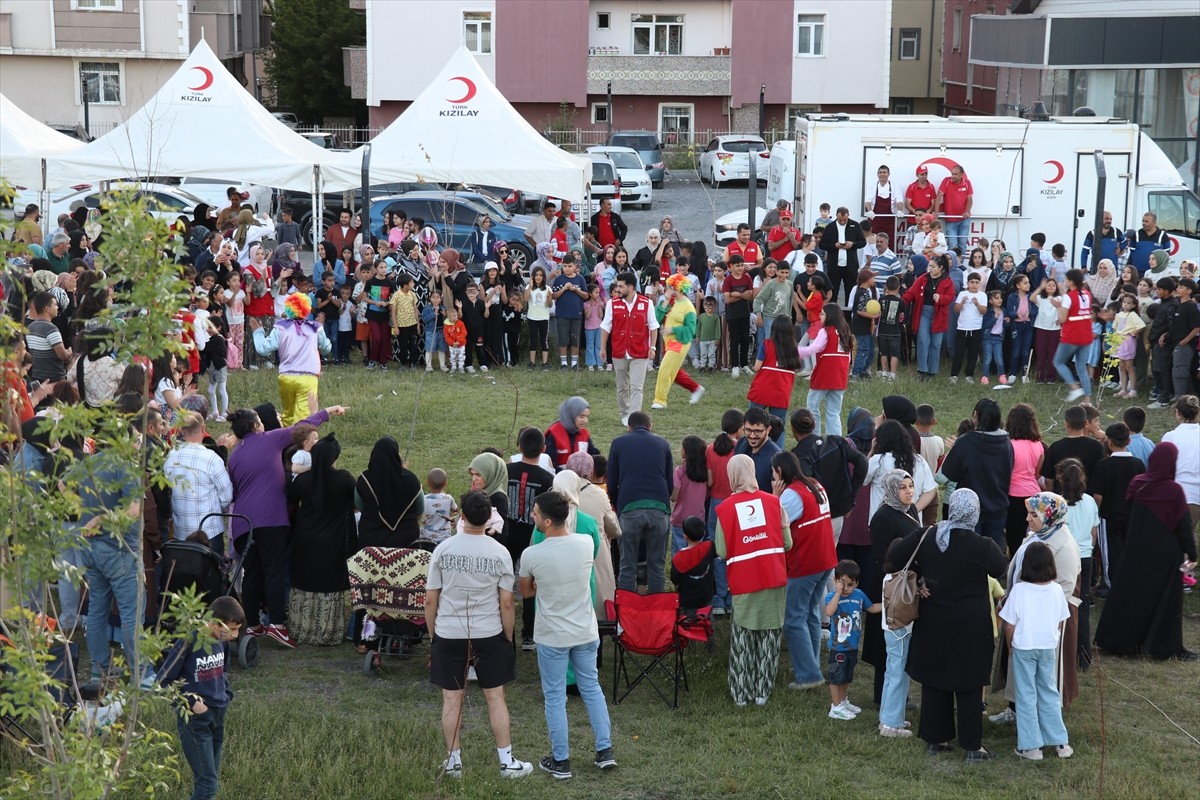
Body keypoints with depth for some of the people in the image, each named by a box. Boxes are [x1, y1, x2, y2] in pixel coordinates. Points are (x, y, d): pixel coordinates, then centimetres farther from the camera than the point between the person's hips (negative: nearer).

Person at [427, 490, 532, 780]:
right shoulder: (500, 553, -7)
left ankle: (454, 762, 16)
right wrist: (508, 637, 8)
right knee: (495, 697, 8)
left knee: (452, 698, 9)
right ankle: (507, 761, 13)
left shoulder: (443, 550, -6)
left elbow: (430, 599, -1)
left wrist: (433, 635, 12)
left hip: (448, 635, 0)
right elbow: (506, 603, -4)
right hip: (489, 635, 0)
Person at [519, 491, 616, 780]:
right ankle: (605, 751, 23)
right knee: (592, 688, 19)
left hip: (551, 637, -3)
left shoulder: (531, 555, -21)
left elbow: (525, 592, -2)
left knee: (555, 698, 9)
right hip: (585, 633, 4)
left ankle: (561, 762, 17)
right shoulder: (586, 543, -11)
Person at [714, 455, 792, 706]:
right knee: (769, 633, 10)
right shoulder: (772, 501, -1)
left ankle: (741, 693, 13)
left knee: (742, 634, 12)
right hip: (774, 577, 1)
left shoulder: (725, 508, -5)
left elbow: (722, 552, -4)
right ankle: (762, 691, 14)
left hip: (743, 581, -1)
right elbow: (788, 543, 0)